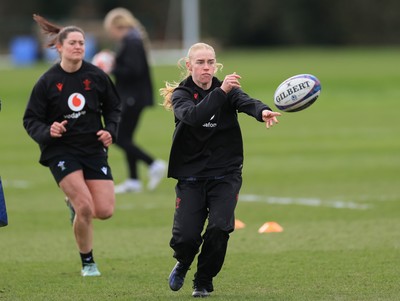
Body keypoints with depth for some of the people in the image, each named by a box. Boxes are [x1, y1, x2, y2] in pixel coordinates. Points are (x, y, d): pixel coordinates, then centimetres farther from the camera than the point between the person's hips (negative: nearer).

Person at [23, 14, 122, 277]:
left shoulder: (96, 76, -1)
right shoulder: (47, 82, -6)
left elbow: (114, 107, 13)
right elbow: (31, 120, -1)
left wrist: (111, 131, -5)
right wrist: (47, 132, -22)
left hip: (94, 149, 3)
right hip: (61, 151, -3)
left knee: (105, 211, -6)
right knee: (85, 207, -19)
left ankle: (76, 204, 31)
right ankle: (88, 263, 3)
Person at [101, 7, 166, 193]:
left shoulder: (131, 43, -17)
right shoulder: (133, 40, 14)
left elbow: (133, 71, -24)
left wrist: (112, 70, -15)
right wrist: (114, 67, 9)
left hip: (132, 98, -11)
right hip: (131, 98, 11)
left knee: (120, 139, -8)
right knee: (125, 138, 13)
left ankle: (154, 165, -7)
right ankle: (133, 181, 15)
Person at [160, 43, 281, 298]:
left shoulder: (228, 90, 2)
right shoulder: (181, 94, -3)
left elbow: (247, 102, -21)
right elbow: (193, 115, -26)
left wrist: (262, 111, -45)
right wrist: (221, 92, -39)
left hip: (226, 174, 1)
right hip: (191, 177, -1)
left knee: (219, 228, -18)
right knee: (185, 237, -11)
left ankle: (204, 281, 8)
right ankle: (183, 265, 27)